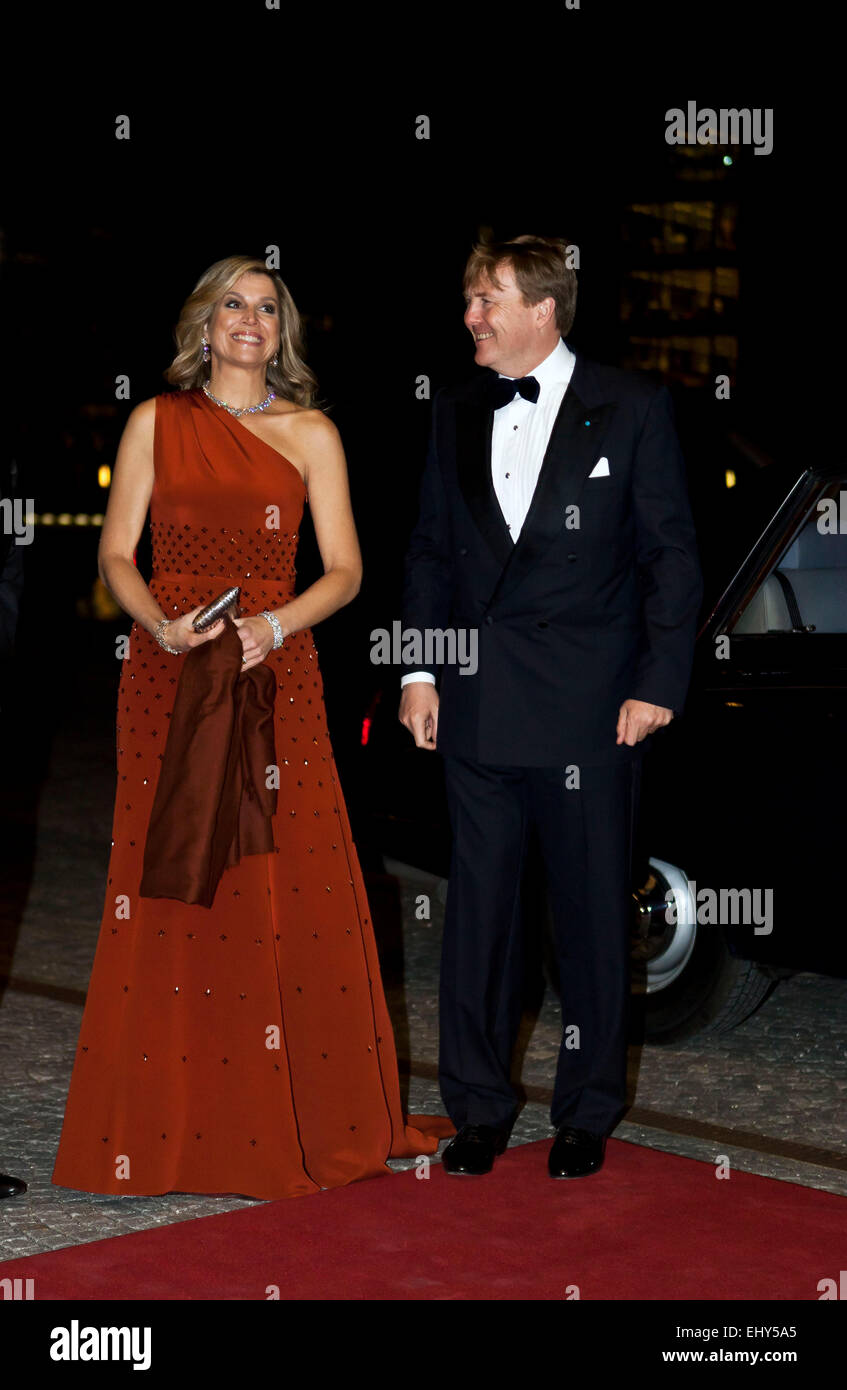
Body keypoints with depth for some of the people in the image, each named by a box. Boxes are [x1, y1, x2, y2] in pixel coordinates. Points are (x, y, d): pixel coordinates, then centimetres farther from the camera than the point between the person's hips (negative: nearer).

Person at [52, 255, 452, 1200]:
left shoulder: (311, 435, 9)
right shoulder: (156, 422, 9)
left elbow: (343, 570, 4)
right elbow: (116, 555, 5)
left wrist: (276, 625, -13)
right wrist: (161, 625, -13)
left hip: (274, 674, 0)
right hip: (169, 671, 0)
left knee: (290, 893, -2)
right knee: (169, 889, -2)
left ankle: (309, 1119, 10)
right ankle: (165, 1126, 7)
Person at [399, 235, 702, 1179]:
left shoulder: (631, 408, -1)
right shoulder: (456, 412, 10)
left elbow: (671, 552, -1)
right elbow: (430, 547, 15)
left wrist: (659, 681, -7)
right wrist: (418, 669, 7)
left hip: (590, 707, -3)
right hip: (476, 704, 3)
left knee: (592, 912, 5)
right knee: (477, 905, 7)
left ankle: (587, 1113, 20)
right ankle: (478, 1107, 21)